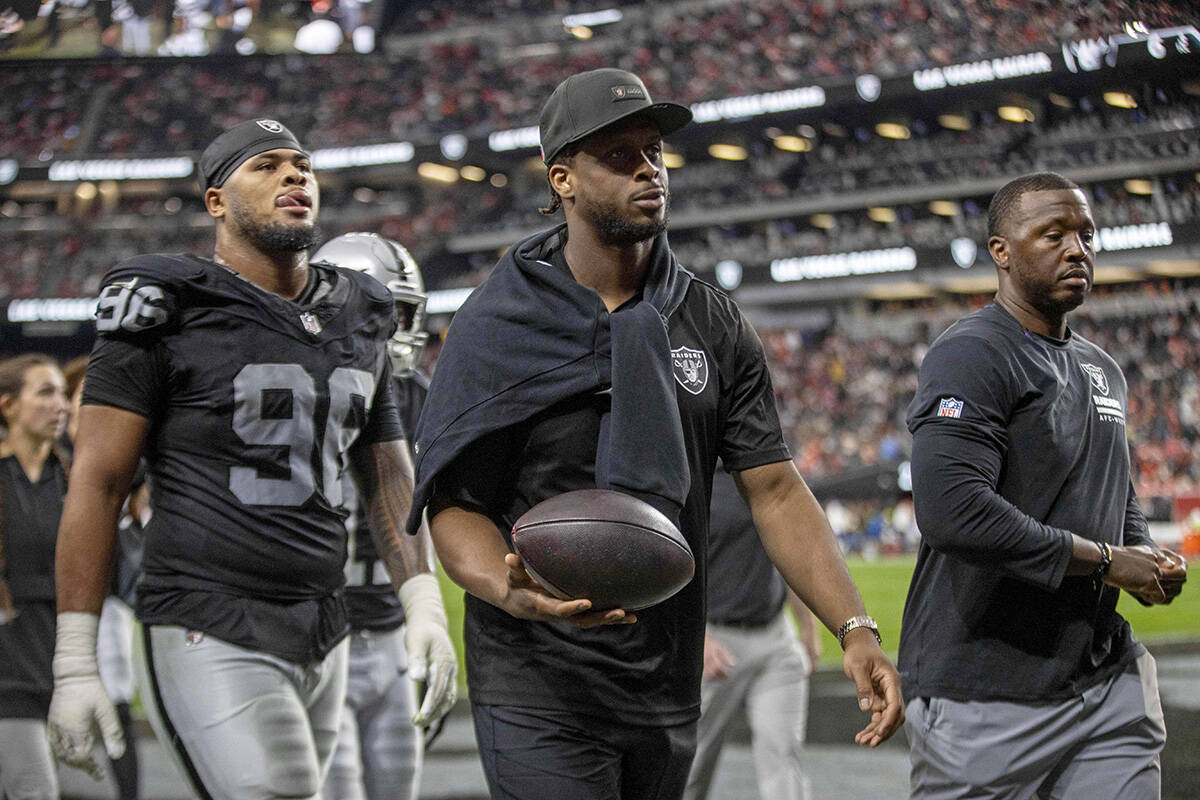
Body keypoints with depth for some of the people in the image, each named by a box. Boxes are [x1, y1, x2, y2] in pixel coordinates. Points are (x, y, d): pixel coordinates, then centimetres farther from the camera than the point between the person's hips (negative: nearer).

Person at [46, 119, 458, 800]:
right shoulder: (171, 310, -5)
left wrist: (424, 604, 5)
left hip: (323, 641, 7)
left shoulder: (356, 320, 14)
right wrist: (75, 664, -10)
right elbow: (99, 484, -7)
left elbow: (389, 476, 20)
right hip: (209, 638, -6)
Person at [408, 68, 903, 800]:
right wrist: (515, 594, -28)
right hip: (539, 696, -4)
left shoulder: (714, 326, 7)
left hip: (669, 689, 4)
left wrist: (856, 629, -10)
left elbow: (776, 491, 3)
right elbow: (454, 504, -7)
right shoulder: (497, 325, -4)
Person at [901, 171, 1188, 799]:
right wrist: (1104, 560, -17)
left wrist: (1147, 558, 5)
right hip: (986, 696, -8)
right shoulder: (971, 356, -12)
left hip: (1106, 679, 8)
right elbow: (951, 511, -25)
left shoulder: (1102, 370, 17)